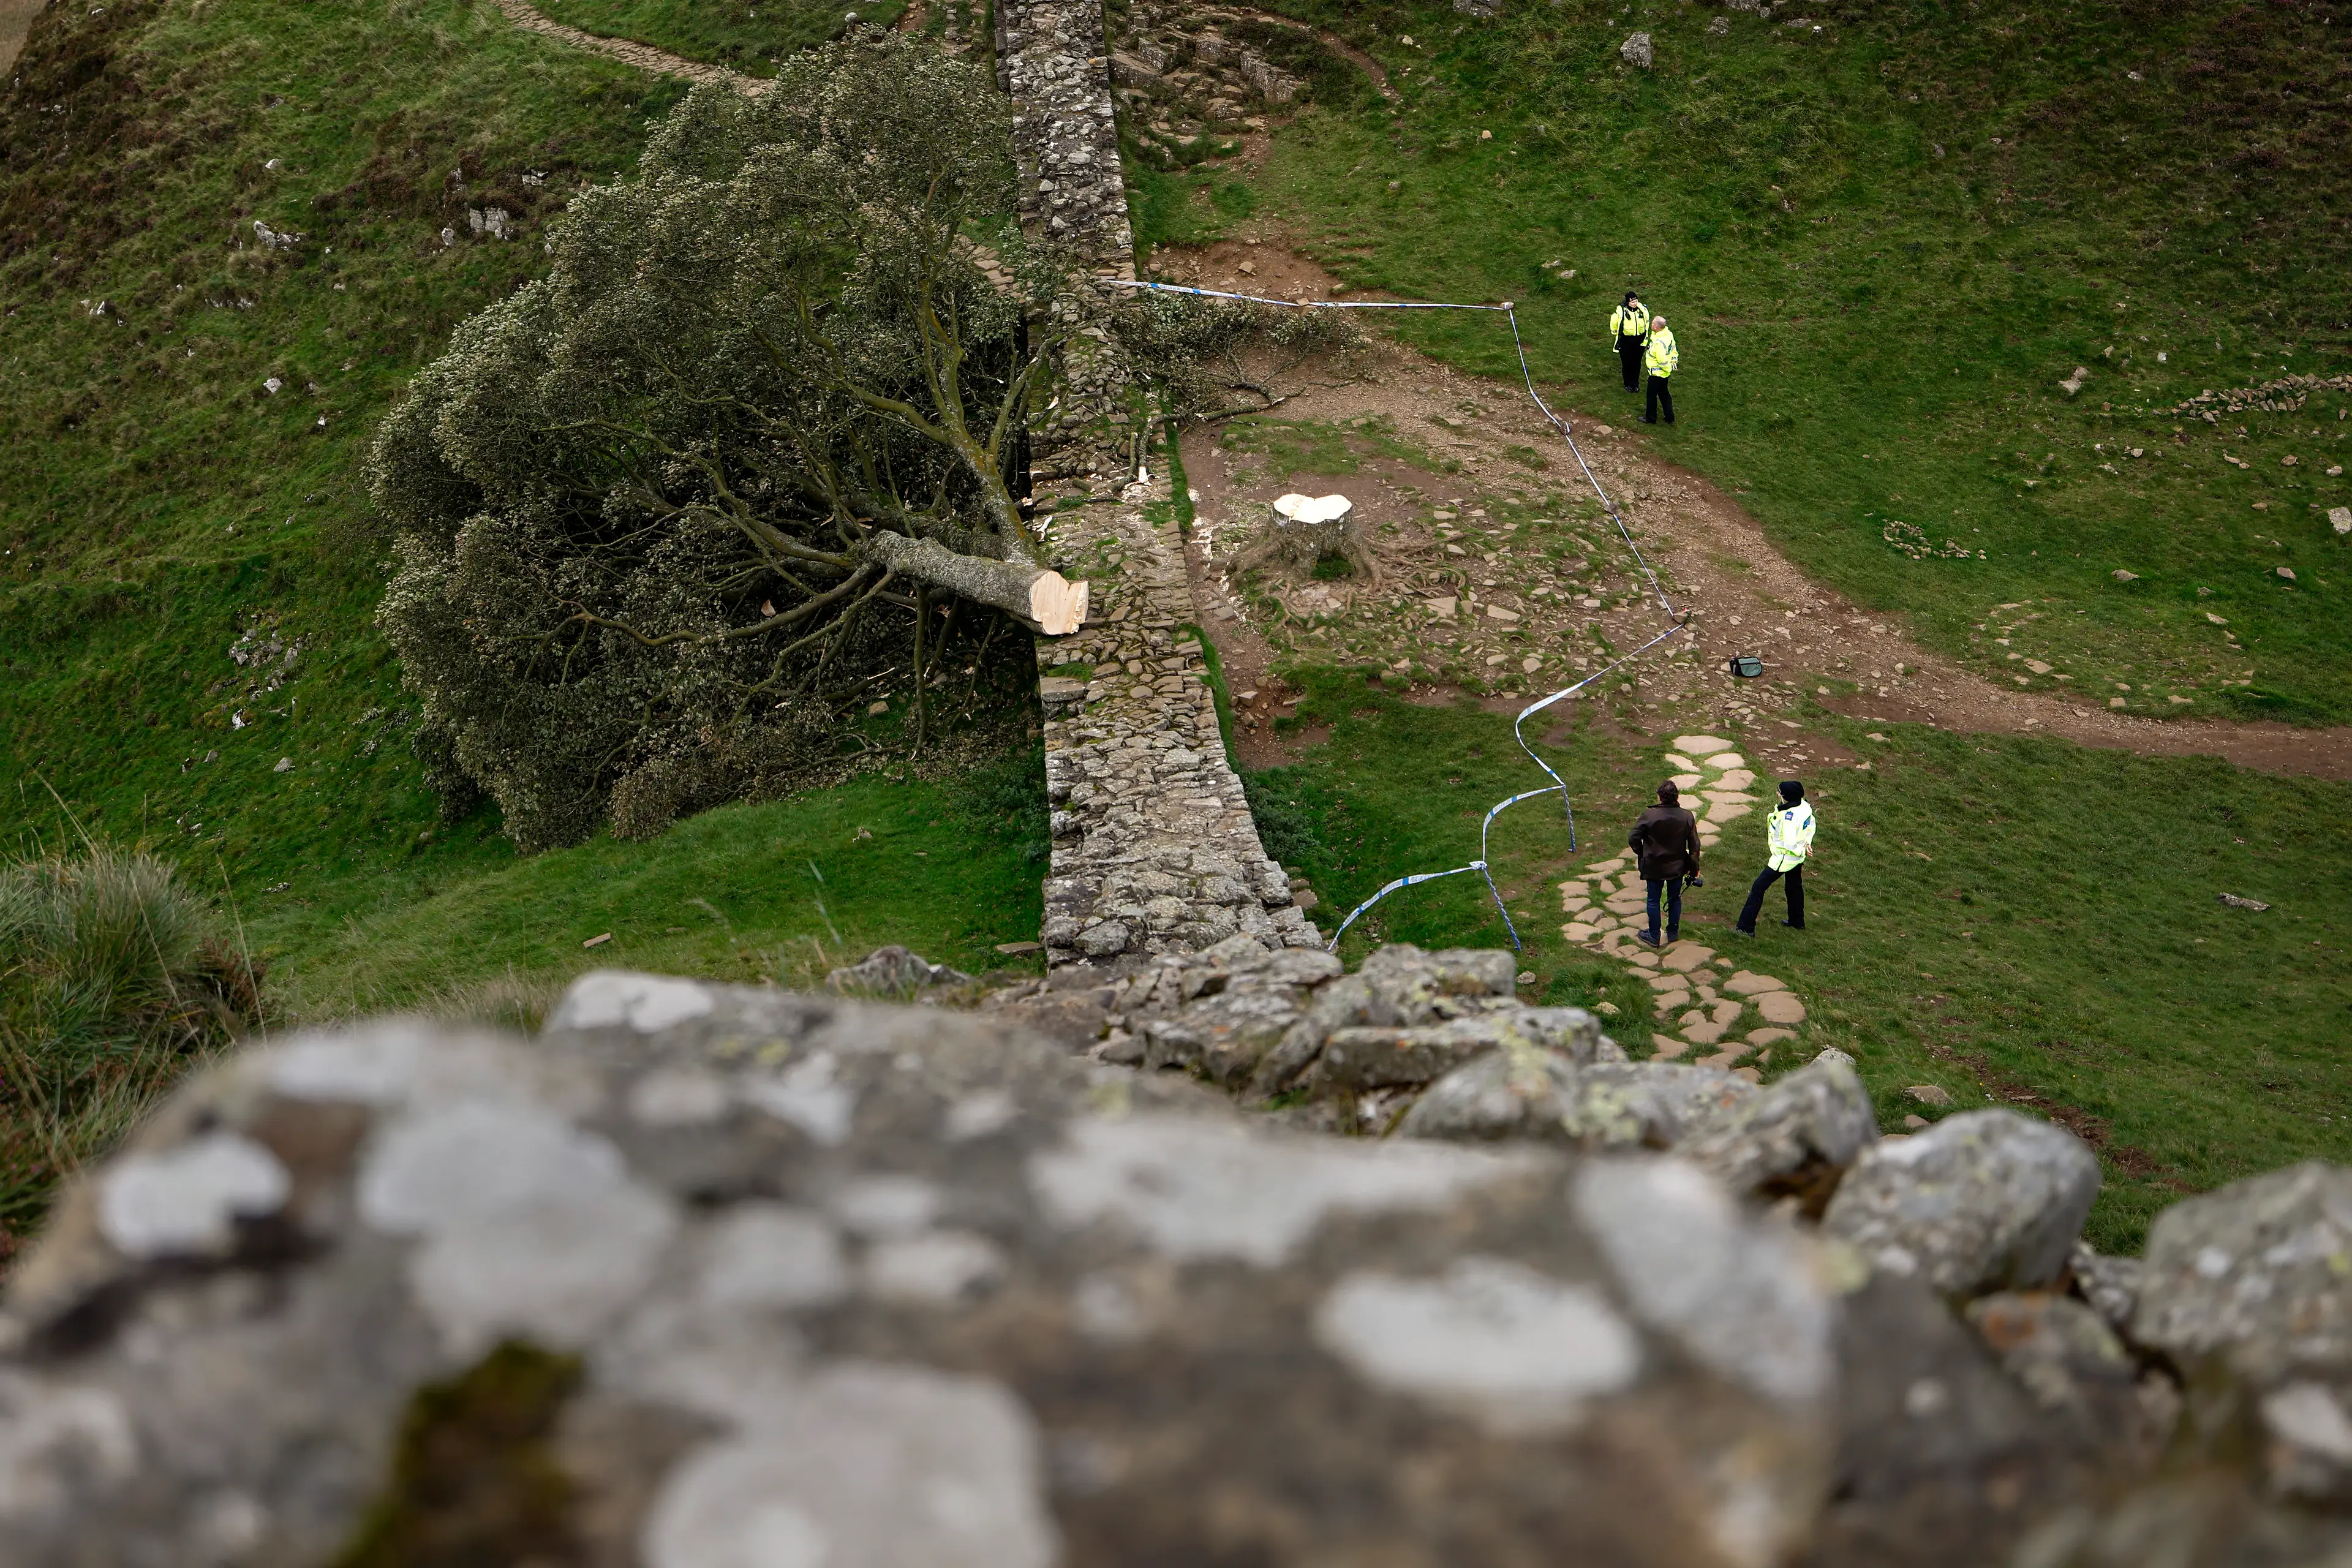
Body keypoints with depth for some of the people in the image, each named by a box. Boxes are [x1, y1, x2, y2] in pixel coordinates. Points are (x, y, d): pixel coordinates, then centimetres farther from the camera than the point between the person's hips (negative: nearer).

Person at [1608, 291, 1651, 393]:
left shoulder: (1643, 309, -11)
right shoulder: (1621, 311, -21)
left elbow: (1647, 322, 9)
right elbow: (1614, 322, -2)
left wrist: (1646, 334, 17)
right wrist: (1616, 333, 8)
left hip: (1639, 339, 3)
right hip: (1626, 341, -3)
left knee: (1637, 362, 14)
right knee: (1627, 363, 8)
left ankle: (1636, 383, 31)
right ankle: (1628, 384, 27)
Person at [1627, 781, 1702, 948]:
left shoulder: (1649, 816, -20)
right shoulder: (1687, 818, -11)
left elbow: (1633, 839, -14)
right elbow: (1694, 846, -4)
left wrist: (1641, 854, 6)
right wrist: (1694, 869, 8)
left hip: (1654, 867, -2)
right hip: (1677, 867, 2)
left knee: (1653, 901, 12)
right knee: (1675, 899, 20)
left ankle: (1654, 937, 22)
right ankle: (1673, 933, 32)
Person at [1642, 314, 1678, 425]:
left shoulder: (1659, 343, -36)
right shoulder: (1668, 334, -7)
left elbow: (1662, 361, -30)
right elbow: (1673, 349, 8)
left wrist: (1668, 369, -13)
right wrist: (1674, 360, 9)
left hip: (1657, 373, -9)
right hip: (1665, 373, 9)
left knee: (1652, 395, 12)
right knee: (1663, 393, 24)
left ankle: (1651, 418, 30)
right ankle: (1670, 417, 34)